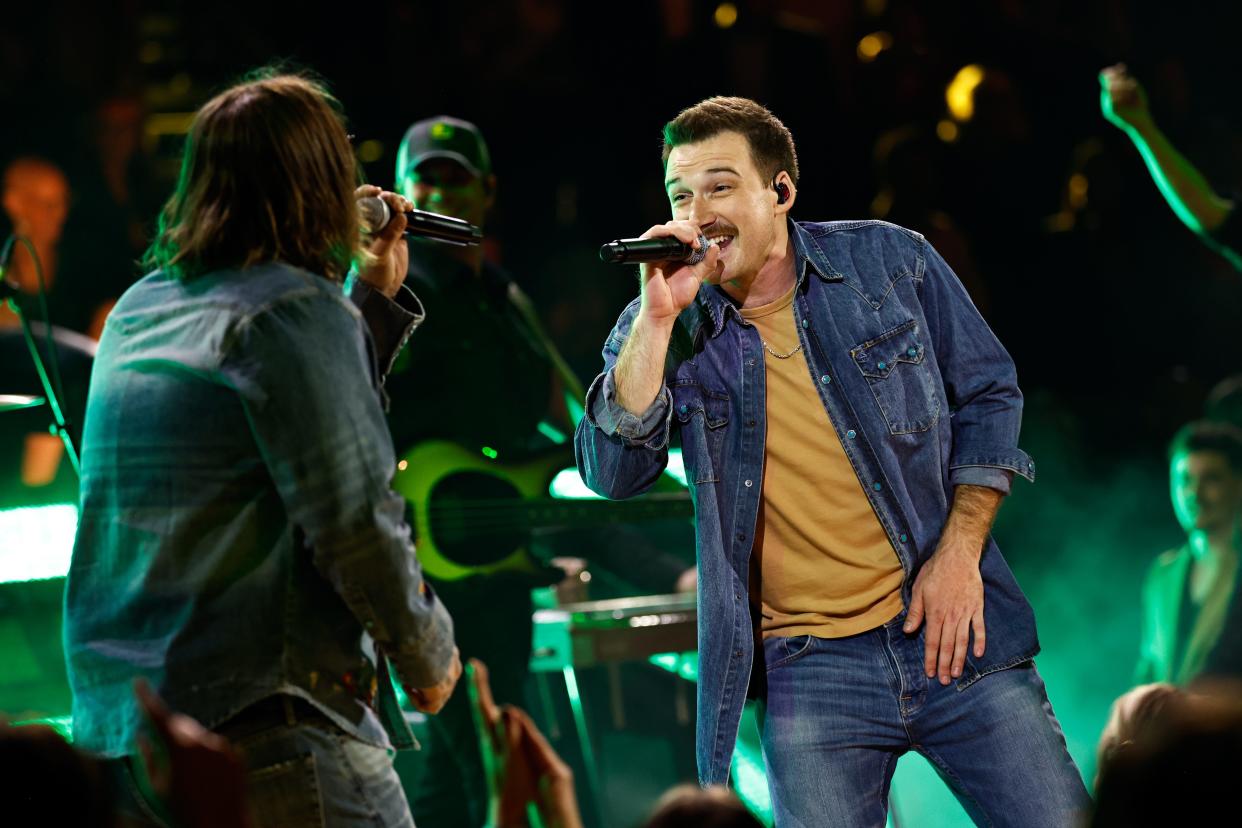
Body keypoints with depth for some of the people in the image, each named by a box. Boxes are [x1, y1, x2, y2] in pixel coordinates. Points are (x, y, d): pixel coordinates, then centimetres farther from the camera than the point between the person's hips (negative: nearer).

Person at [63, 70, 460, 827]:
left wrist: (376, 300, 21)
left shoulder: (139, 310, 13)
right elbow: (356, 522, -14)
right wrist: (429, 651, 1)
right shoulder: (295, 307, -11)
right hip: (265, 729, -8)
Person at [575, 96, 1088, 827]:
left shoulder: (889, 262, 1)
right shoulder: (667, 328, 1)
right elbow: (613, 471, -11)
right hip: (809, 667, 0)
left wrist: (959, 553, -2)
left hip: (949, 633, 1)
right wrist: (659, 319, -19)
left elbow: (988, 395, 8)